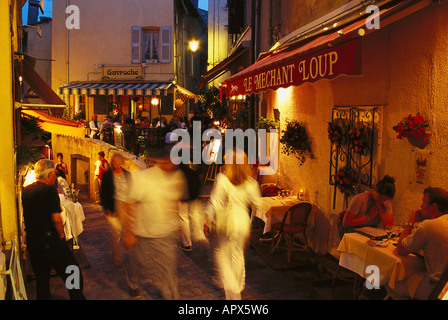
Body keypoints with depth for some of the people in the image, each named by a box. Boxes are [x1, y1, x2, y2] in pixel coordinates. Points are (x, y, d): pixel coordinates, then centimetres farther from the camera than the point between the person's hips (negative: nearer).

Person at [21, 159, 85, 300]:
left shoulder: (26, 190, 7)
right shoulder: (49, 189, -14)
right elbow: (56, 218, -20)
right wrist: (62, 235, -5)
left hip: (31, 240, 8)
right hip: (50, 239, -7)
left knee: (41, 278, 17)